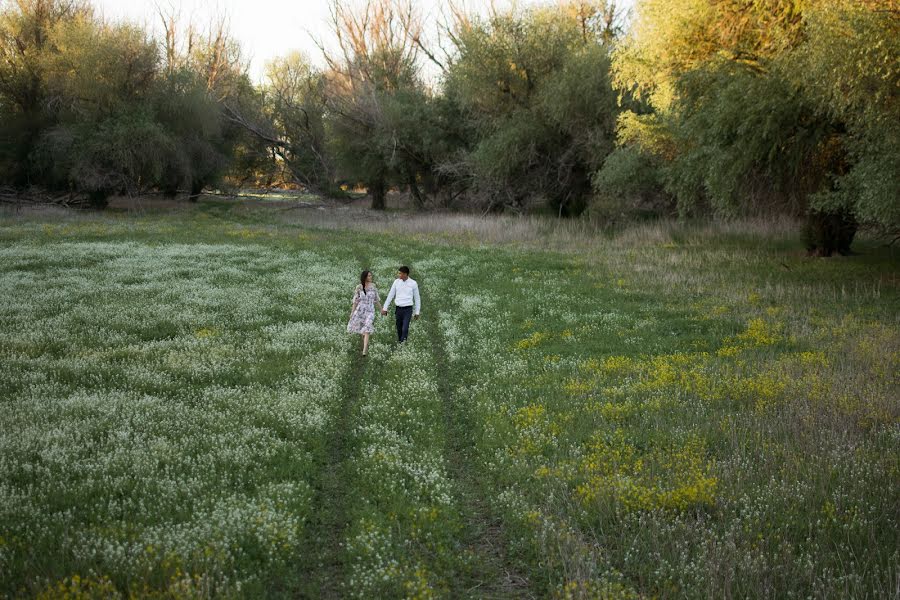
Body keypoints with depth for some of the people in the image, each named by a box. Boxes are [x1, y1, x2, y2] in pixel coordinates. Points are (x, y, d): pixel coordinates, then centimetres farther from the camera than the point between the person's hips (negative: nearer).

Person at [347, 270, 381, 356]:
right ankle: (366, 344, 38)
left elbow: (377, 298, 9)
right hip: (360, 310, 1)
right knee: (361, 329, 13)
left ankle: (365, 350, -17)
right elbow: (356, 300, 1)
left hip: (370, 310, -1)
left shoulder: (373, 286, 0)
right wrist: (352, 311, 1)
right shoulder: (359, 287, -4)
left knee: (367, 330, -13)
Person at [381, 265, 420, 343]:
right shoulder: (396, 282, 1)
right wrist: (385, 308, 6)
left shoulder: (413, 283, -5)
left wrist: (417, 312, 3)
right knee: (399, 328, 10)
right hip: (398, 308, 3)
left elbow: (417, 298, 3)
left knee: (405, 329, -13)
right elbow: (390, 295, 7)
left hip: (408, 309, -3)